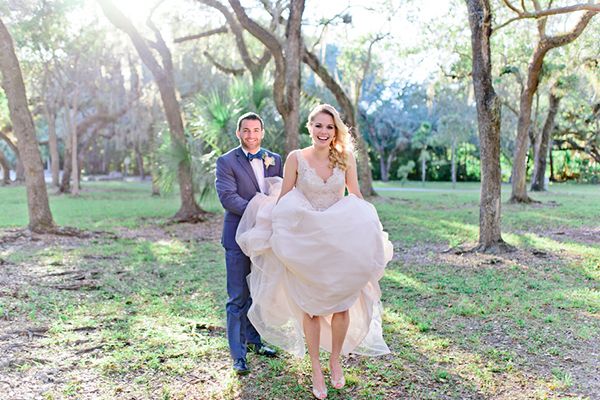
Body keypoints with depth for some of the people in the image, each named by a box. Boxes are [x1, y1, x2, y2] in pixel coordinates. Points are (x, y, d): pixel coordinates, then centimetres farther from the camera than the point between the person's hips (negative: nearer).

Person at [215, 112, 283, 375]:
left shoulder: (275, 160, 10)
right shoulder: (226, 161, -4)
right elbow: (227, 197, -16)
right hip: (239, 237, -5)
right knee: (239, 298, 0)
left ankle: (253, 340, 32)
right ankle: (238, 354, 8)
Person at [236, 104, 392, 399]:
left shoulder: (346, 157, -2)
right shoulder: (296, 158, -7)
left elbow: (356, 199, 5)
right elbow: (283, 201, 0)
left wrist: (366, 235, -1)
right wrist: (280, 237, -3)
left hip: (341, 240, 2)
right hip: (304, 241, -1)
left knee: (342, 305, 3)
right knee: (310, 307, 6)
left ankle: (336, 360, 27)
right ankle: (316, 369, 21)